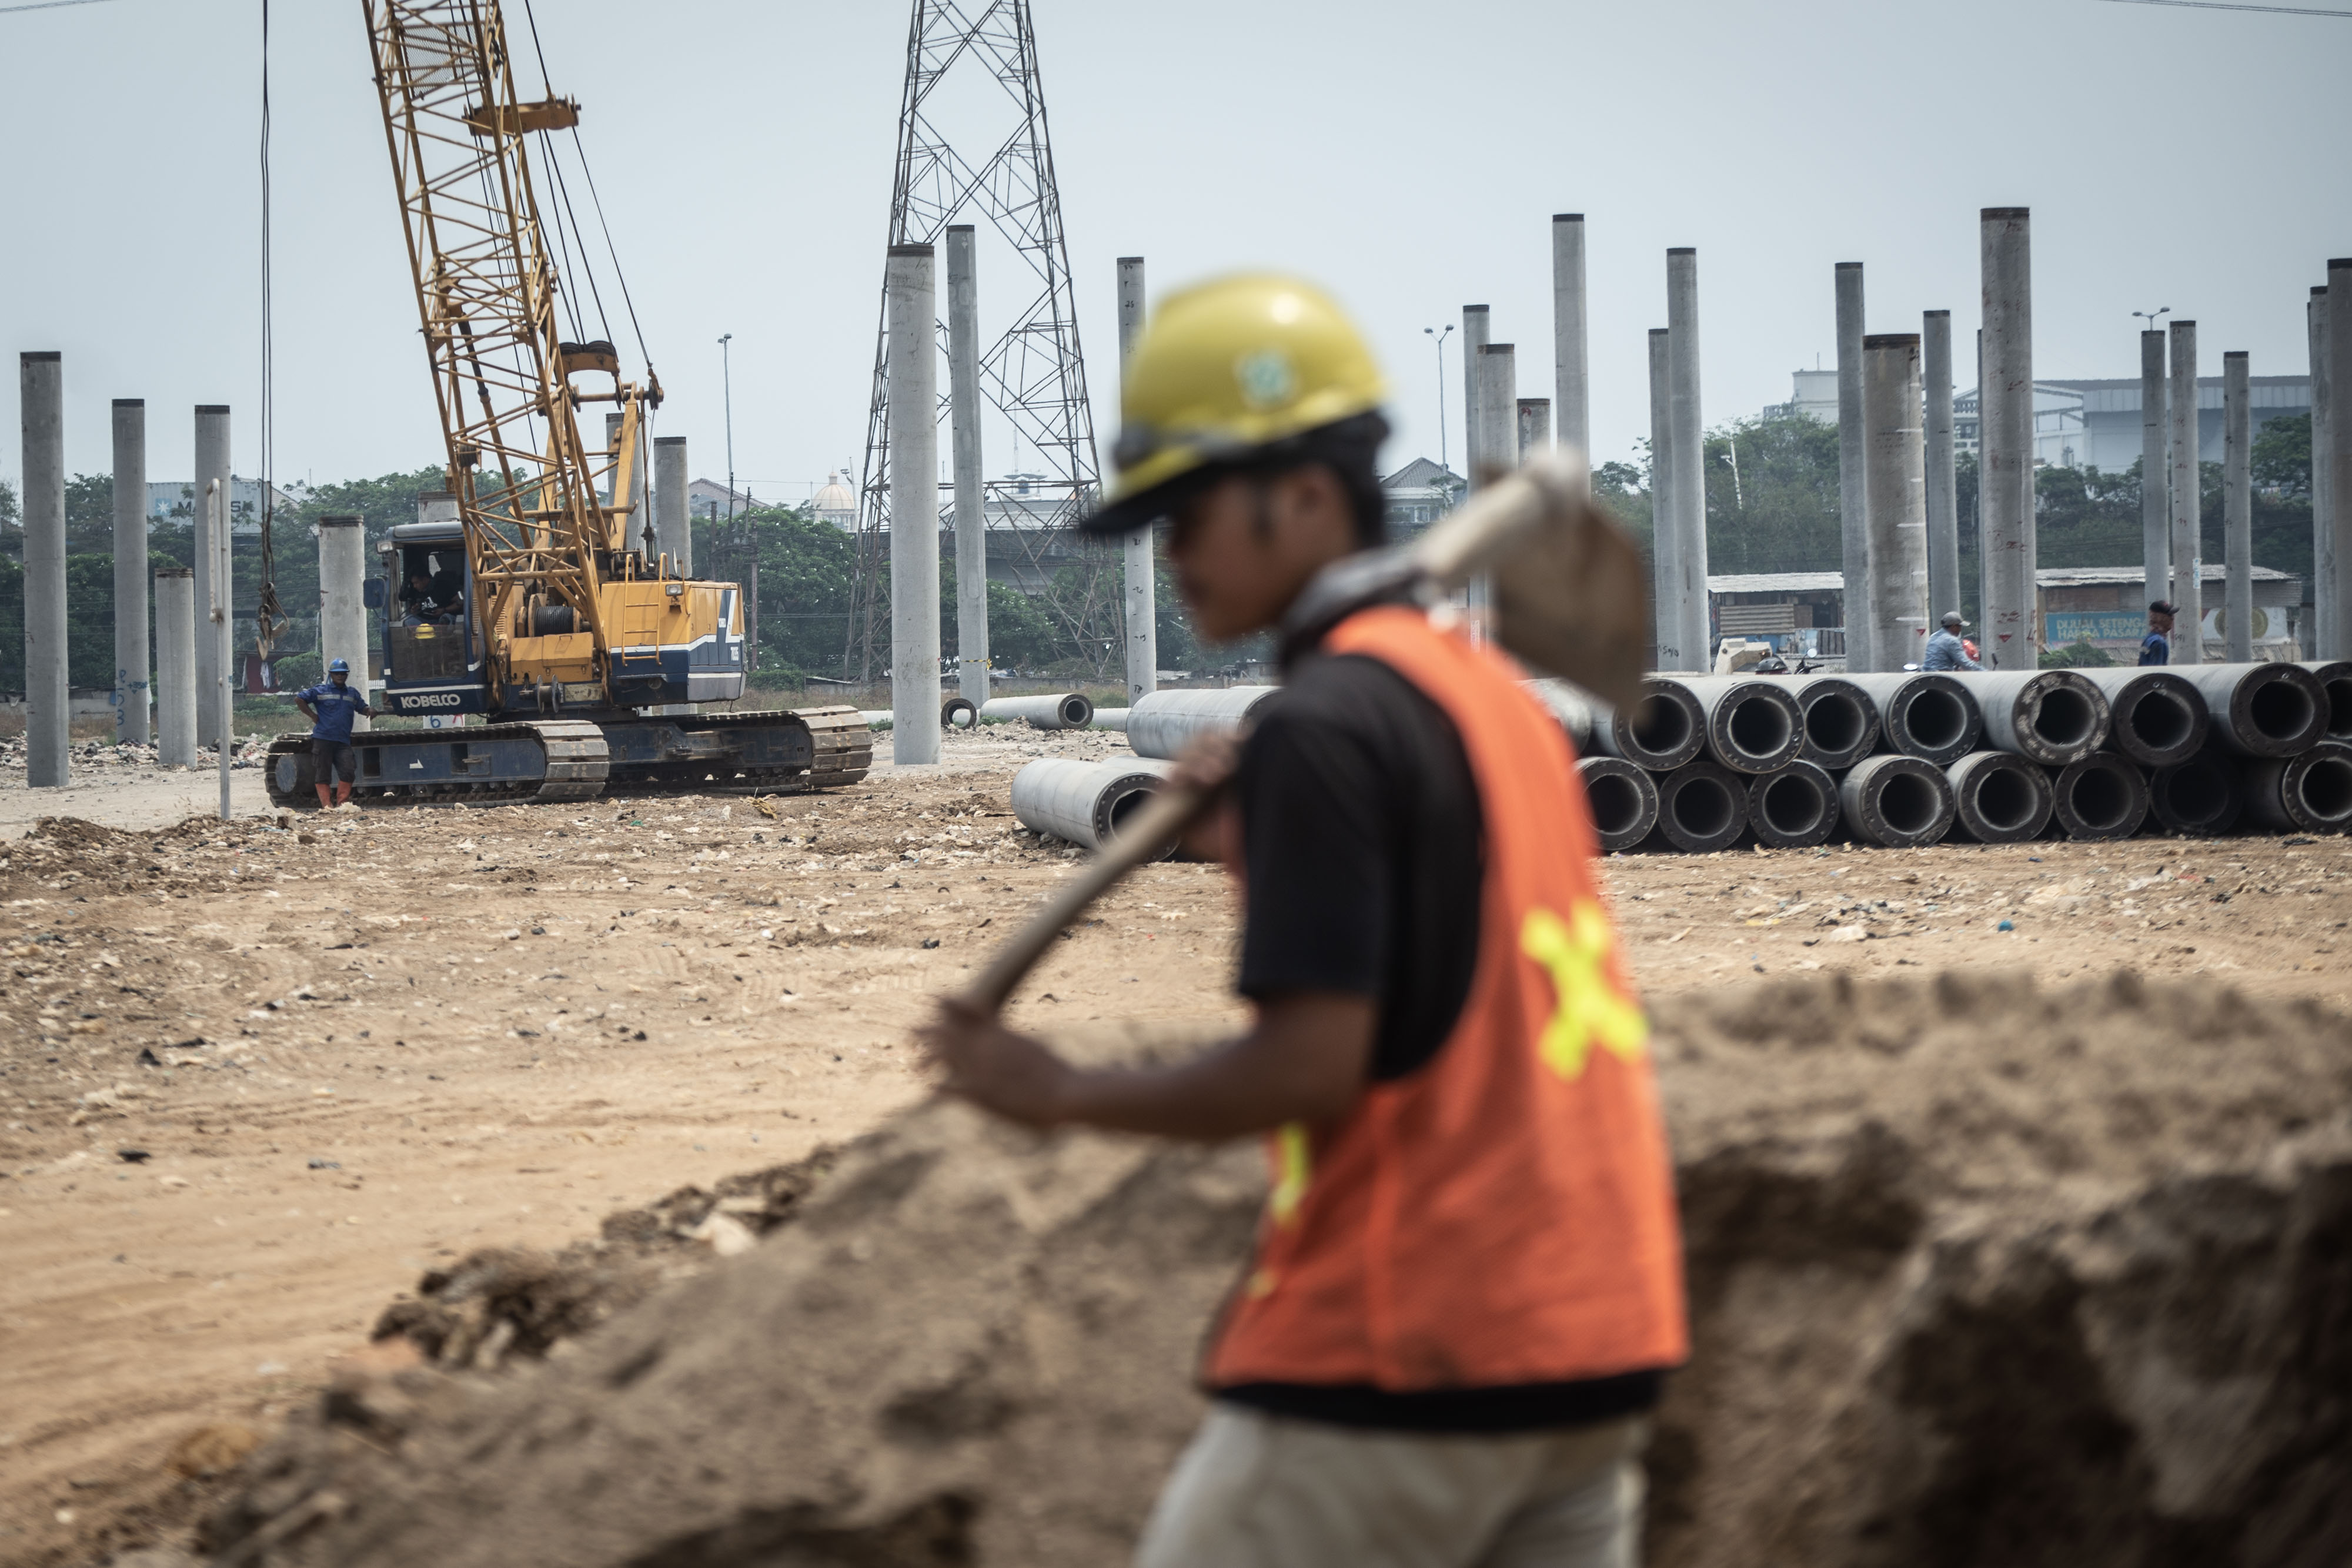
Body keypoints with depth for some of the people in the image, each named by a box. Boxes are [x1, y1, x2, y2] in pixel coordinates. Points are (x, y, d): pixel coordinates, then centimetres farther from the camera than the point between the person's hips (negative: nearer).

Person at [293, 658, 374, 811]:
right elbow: (299, 699, 2)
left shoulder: (352, 694, 16)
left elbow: (362, 707, 27)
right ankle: (326, 805, 1)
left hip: (343, 741, 4)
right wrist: (313, 716, -5)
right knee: (323, 774, -2)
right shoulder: (321, 691, 2)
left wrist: (370, 711, 4)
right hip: (323, 739, -4)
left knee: (348, 771, -7)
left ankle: (342, 802, 2)